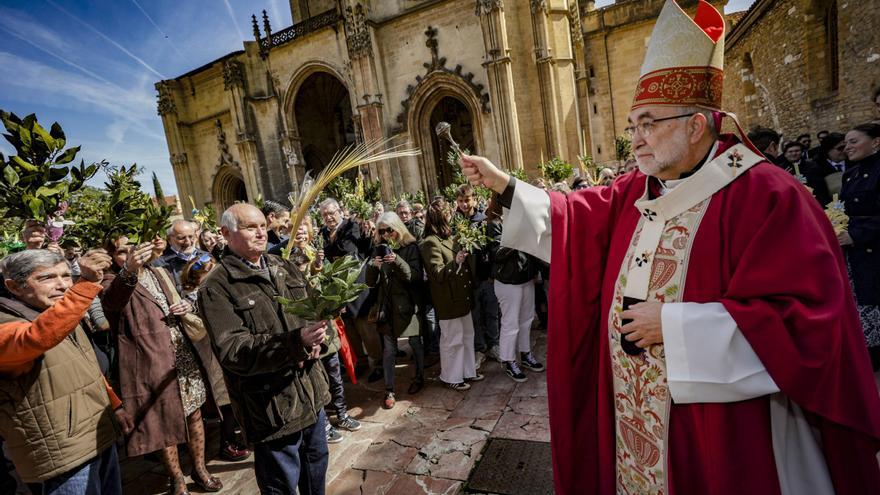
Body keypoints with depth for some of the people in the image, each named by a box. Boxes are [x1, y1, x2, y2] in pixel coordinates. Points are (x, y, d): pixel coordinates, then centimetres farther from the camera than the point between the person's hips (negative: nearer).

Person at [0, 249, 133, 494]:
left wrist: (114, 405, 21)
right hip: (63, 457, -8)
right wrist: (87, 284, -50)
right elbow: (39, 338, -43)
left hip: (102, 440, 8)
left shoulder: (65, 319, 8)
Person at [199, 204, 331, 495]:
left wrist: (313, 343, -8)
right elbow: (232, 351, -21)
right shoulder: (217, 288, -14)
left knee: (317, 463, 25)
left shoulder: (285, 269, 8)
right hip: (272, 405, -6)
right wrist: (296, 342, -34)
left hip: (312, 391, 6)